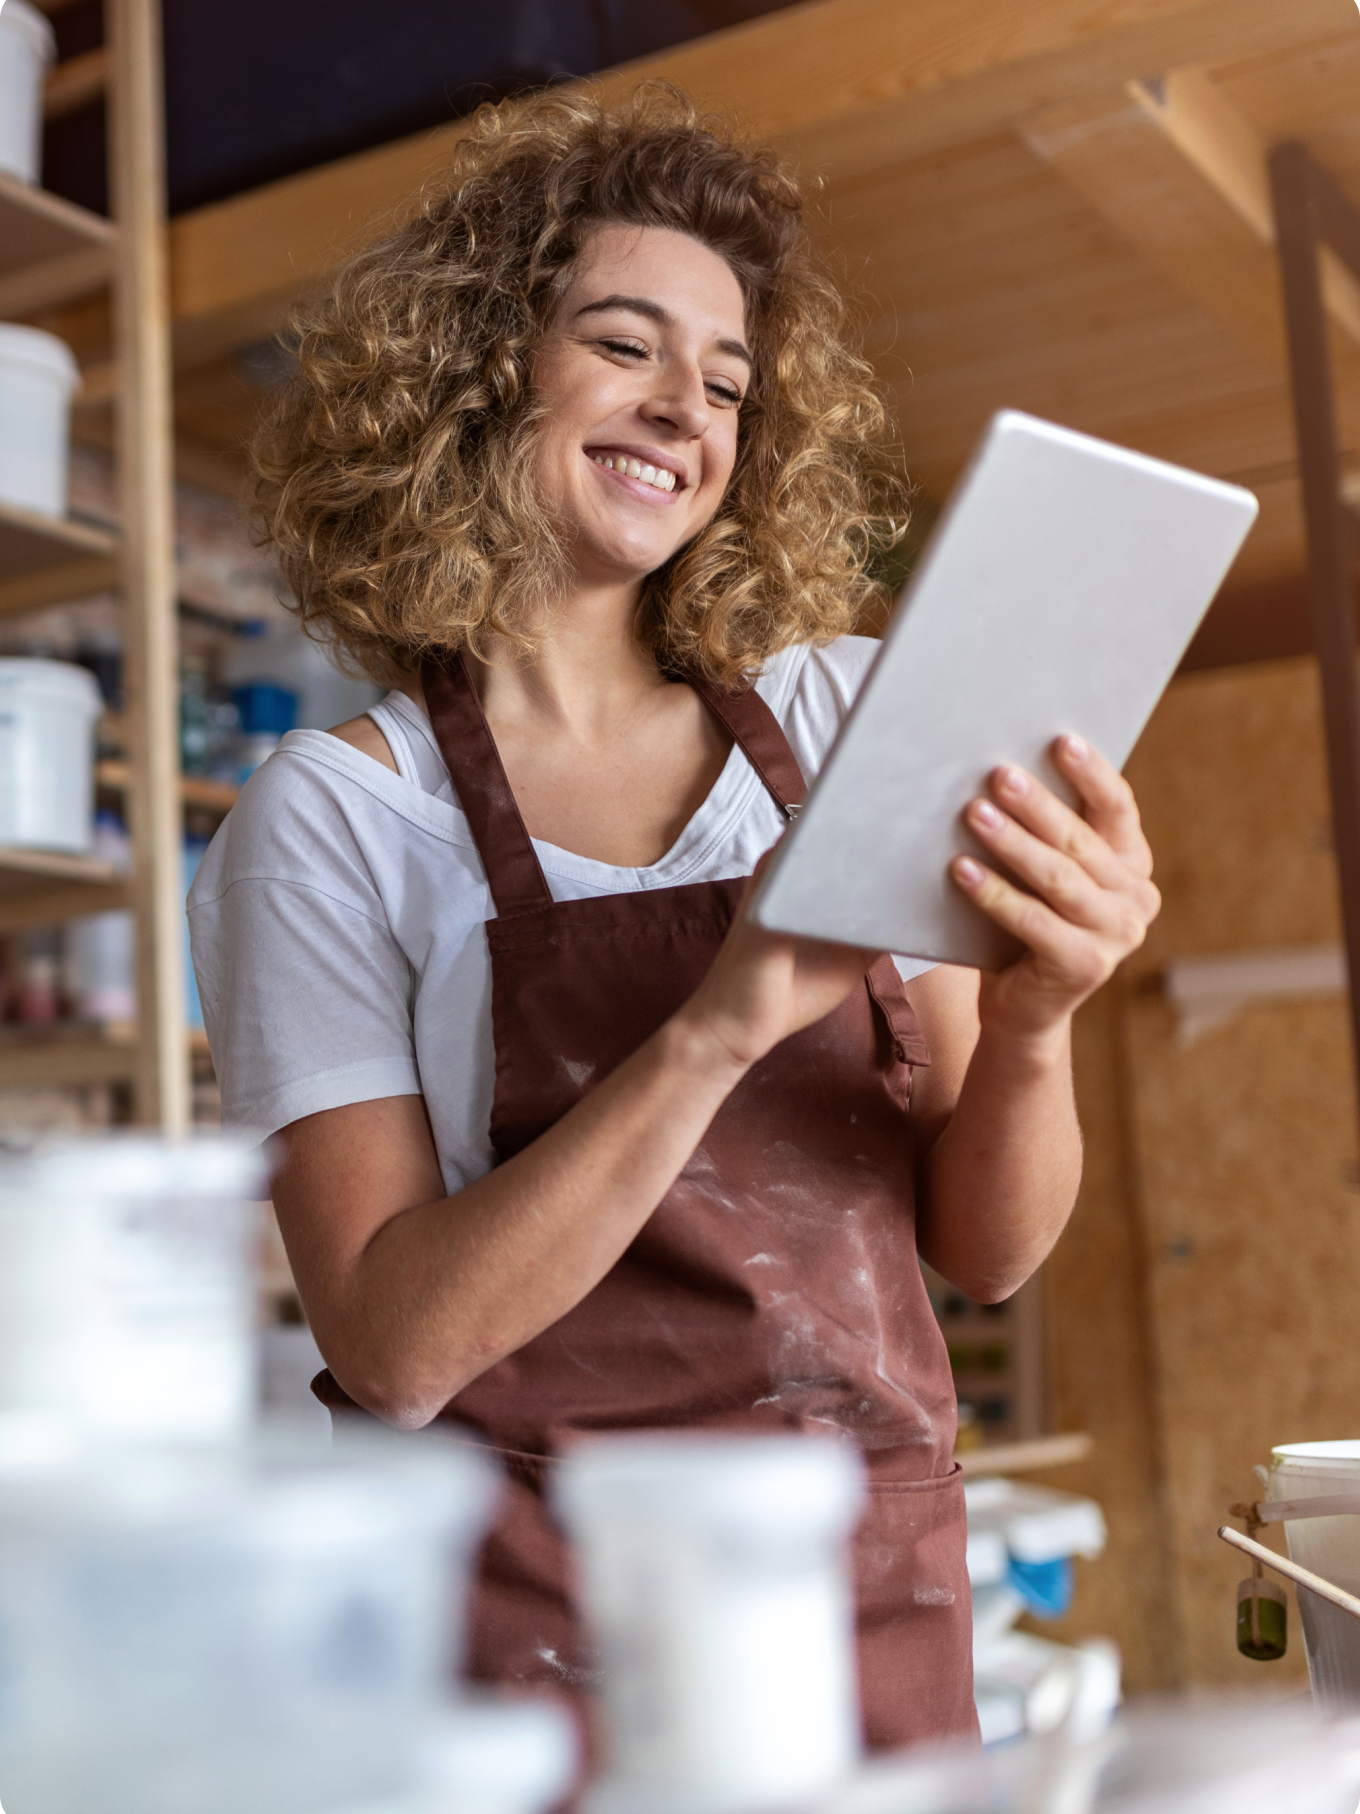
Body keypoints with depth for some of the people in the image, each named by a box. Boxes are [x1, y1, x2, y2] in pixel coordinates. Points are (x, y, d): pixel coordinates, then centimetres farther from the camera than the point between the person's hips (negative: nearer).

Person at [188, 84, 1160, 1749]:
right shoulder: (336, 813, -6)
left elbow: (986, 1250, 1)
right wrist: (716, 1028, -25)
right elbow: (393, 1345, -15)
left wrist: (1029, 1030, -19)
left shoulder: (841, 716, 2)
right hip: (532, 1630, -3)